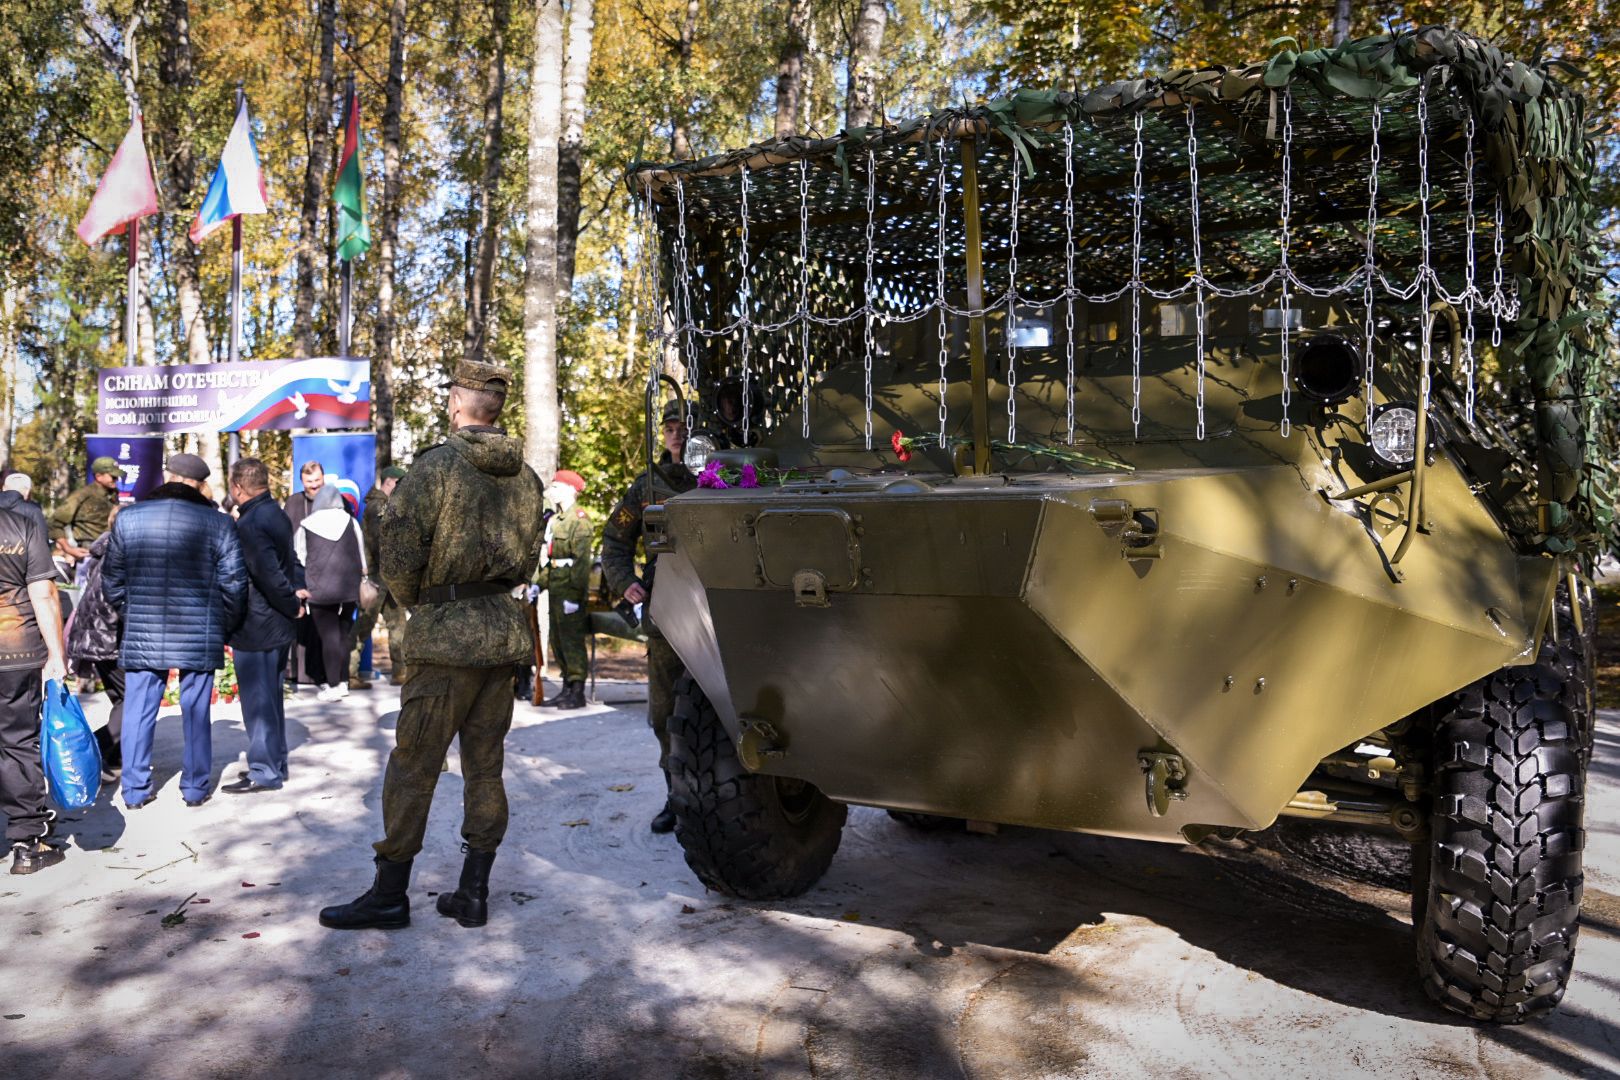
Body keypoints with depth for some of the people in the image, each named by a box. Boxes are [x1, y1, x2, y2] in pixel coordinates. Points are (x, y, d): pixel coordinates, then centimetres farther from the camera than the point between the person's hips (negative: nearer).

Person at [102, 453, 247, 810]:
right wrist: (225, 629, 12)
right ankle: (195, 788, 18)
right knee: (196, 713, 10)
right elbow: (233, 585, -3)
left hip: (141, 634, 2)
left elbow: (112, 581, 7)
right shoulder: (218, 523, -6)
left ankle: (135, 790, 19)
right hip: (199, 638, -1)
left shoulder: (128, 518, 0)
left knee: (138, 712, 11)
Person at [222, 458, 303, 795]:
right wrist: (298, 593, 2)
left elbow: (268, 573, -26)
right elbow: (291, 561, 13)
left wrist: (291, 603, -13)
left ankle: (264, 772, 8)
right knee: (271, 697, 18)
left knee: (257, 700, 0)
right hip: (278, 626, 9)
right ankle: (276, 763, 27)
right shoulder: (277, 515, 9)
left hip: (255, 628, -9)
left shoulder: (248, 525, -20)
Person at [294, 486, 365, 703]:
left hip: (319, 589, -2)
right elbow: (362, 558, 10)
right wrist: (361, 577, 21)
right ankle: (343, 681, 15)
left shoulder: (305, 527, 3)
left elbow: (298, 560, 8)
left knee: (328, 636, -2)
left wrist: (300, 588, 18)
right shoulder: (351, 523, 7)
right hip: (348, 588, 2)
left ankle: (333, 686, -3)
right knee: (343, 634, 11)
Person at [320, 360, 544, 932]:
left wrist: (417, 603, 7)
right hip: (505, 632, 6)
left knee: (412, 766, 3)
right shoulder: (525, 476, 8)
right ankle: (473, 894, 16)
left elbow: (398, 555, -10)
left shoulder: (436, 465, -10)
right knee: (485, 766, 10)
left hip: (446, 635, -6)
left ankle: (389, 896, 12)